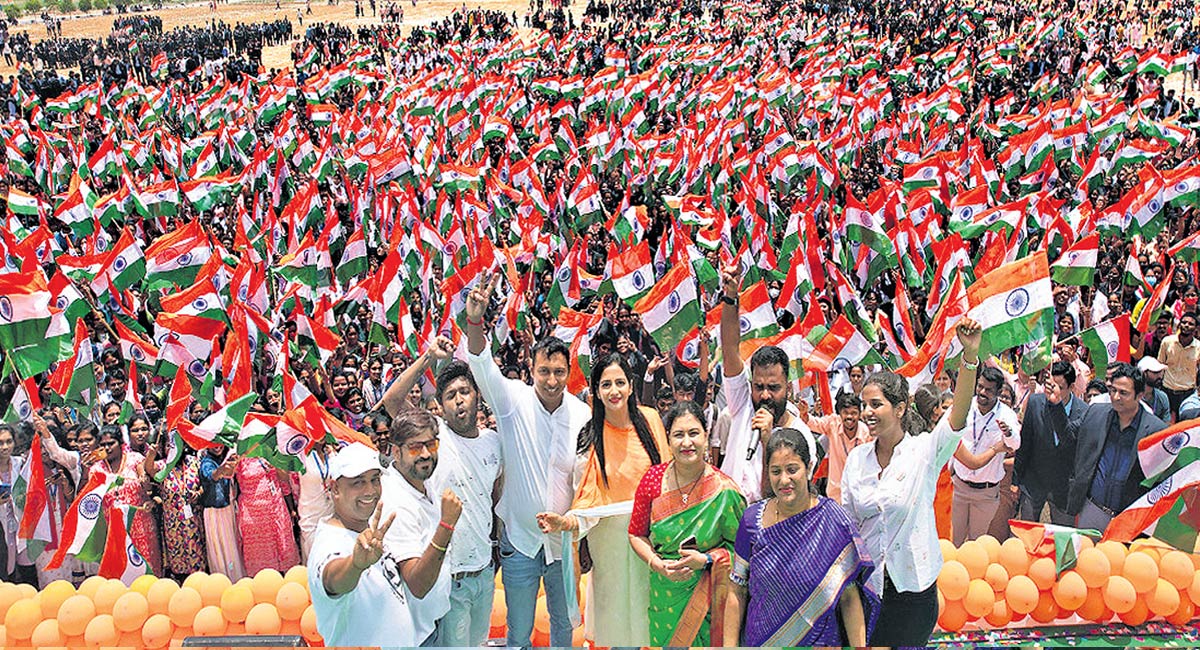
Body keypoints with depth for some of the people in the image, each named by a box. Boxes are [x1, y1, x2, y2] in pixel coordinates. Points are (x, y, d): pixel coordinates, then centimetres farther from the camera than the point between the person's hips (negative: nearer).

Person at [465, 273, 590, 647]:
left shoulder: (582, 414, -6)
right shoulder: (514, 400, -11)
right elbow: (483, 368, -29)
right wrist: (474, 321, -47)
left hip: (564, 539, 2)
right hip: (519, 537, -2)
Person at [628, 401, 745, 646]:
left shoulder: (724, 490, -14)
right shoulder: (653, 479, -6)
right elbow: (637, 534, 4)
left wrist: (706, 560, -20)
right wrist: (658, 564, -12)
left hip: (706, 597, -2)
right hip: (664, 597, 2)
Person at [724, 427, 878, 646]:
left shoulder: (834, 520, -10)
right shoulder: (752, 519, -6)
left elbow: (849, 597, -7)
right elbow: (737, 593, -2)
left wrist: (859, 646, -12)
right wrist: (730, 645, -5)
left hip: (819, 640, -1)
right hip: (759, 640, 1)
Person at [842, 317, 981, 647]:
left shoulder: (924, 451, -8)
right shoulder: (856, 458, 3)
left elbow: (958, 415, -25)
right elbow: (847, 520, 9)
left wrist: (970, 355, -38)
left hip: (912, 588, -3)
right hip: (864, 583, 3)